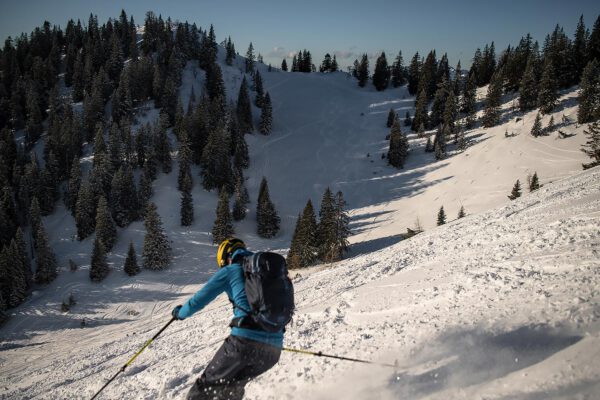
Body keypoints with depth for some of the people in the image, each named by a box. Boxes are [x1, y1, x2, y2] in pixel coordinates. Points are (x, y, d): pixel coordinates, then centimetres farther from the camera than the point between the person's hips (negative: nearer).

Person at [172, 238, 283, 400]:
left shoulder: (229, 271, 7)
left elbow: (199, 299, 11)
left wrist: (180, 312, 31)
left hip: (245, 341, -6)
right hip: (274, 348, 6)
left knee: (208, 384, 11)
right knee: (233, 386, 26)